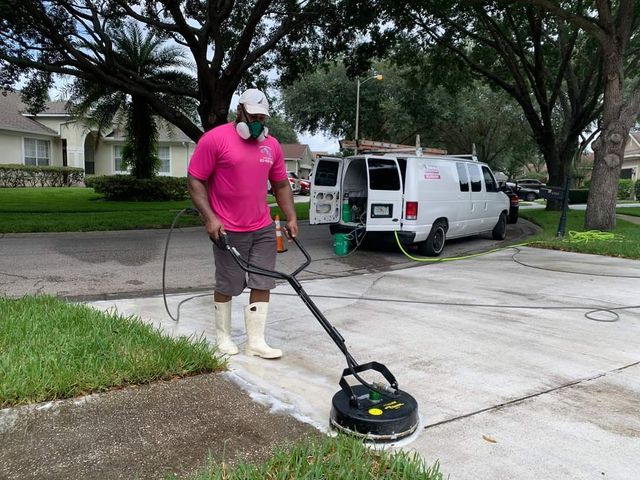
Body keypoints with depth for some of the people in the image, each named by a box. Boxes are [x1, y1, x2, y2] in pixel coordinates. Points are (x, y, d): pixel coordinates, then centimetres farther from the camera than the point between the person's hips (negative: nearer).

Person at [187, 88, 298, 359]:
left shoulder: (272, 145, 7)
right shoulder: (215, 139, -9)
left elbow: (281, 185, 15)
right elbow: (195, 181, -9)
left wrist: (291, 218, 8)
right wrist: (209, 218, -17)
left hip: (263, 229, 5)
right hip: (228, 231, -5)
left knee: (263, 285, 5)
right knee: (226, 286, 8)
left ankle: (256, 341, 14)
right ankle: (223, 337, 26)